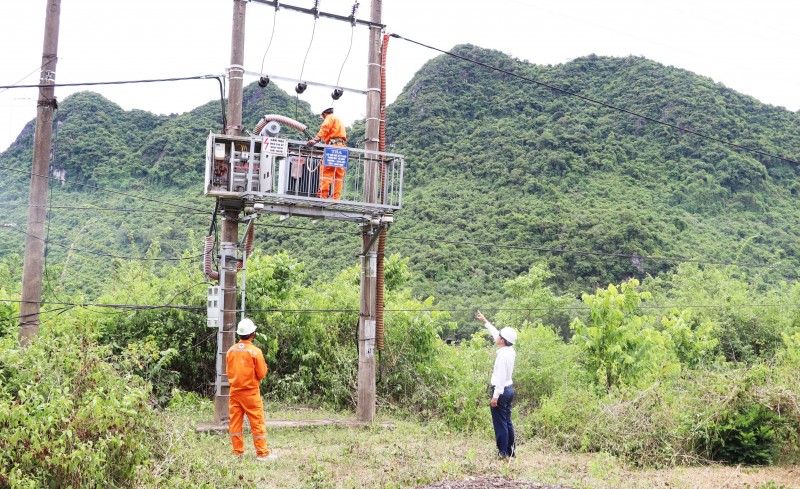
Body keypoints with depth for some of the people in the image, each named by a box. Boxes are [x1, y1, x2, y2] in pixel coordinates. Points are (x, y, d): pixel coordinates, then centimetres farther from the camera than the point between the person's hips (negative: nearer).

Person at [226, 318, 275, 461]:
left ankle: (238, 452, 15)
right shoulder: (255, 351, -13)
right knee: (257, 423, 1)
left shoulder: (231, 351, 1)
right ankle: (262, 453, 3)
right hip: (250, 392, -4)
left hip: (235, 391, 5)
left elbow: (228, 371, 11)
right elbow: (261, 374, -8)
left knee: (235, 422, 10)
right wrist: (264, 365, 10)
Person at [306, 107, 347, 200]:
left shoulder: (329, 118, 9)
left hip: (334, 145, -8)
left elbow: (324, 128, -10)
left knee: (326, 172, -13)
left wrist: (316, 139, -23)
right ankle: (336, 198, -4)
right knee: (339, 175, 3)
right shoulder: (339, 121, 34)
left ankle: (322, 195, -22)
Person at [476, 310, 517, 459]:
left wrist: (495, 396, -20)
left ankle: (503, 453, 1)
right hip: (509, 389, 9)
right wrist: (485, 322, 28)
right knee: (507, 422, 15)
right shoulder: (511, 350, 6)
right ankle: (511, 450, 21)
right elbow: (496, 334, 21)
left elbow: (501, 376, -22)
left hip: (501, 390, -9)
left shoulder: (503, 354, -20)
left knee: (500, 423, -3)